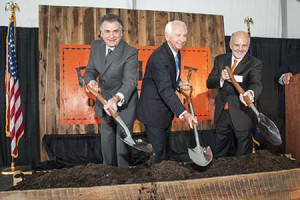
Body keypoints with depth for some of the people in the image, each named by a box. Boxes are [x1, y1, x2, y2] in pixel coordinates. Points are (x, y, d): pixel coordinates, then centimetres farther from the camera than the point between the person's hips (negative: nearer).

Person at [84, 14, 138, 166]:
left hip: (124, 104, -6)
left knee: (122, 142, 2)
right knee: (106, 143, 22)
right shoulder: (96, 46, -6)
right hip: (105, 102, 6)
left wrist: (116, 99, -54)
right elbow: (90, 70, 1)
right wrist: (91, 81, -24)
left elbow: (130, 81, -35)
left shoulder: (130, 52, -25)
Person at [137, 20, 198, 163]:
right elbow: (165, 89, -36)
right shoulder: (159, 57, -27)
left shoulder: (175, 52, 3)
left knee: (165, 146, 23)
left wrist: (179, 84, -4)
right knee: (157, 150, -3)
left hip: (166, 110, 9)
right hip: (154, 111, -9)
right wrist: (184, 113, -43)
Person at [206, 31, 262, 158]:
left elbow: (256, 83, -23)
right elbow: (209, 83, -1)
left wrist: (250, 93, -47)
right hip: (222, 114, 3)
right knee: (219, 154, 17)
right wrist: (221, 79, -23)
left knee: (243, 157, 12)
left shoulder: (255, 64, -6)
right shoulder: (220, 60, 5)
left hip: (242, 115, -3)